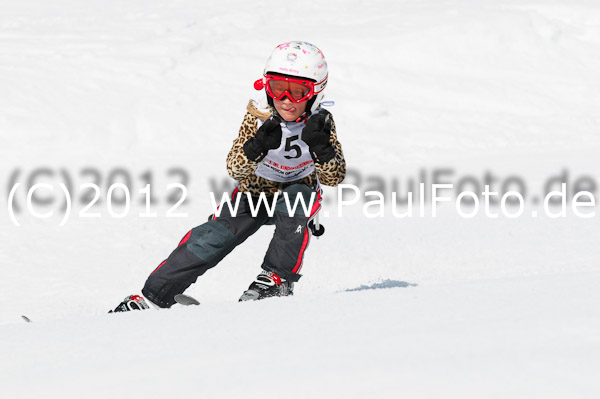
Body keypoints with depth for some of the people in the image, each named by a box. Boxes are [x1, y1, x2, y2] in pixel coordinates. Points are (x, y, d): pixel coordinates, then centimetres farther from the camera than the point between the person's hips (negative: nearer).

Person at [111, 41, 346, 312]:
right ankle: (153, 296, -12)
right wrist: (258, 146, -52)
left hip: (299, 192, 0)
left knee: (296, 198, -35)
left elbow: (334, 177, -27)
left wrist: (321, 147, -48)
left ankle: (276, 279, -26)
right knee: (212, 239, -20)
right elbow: (235, 169, -30)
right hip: (253, 194, 0)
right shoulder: (258, 116, -22)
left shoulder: (321, 123, -22)